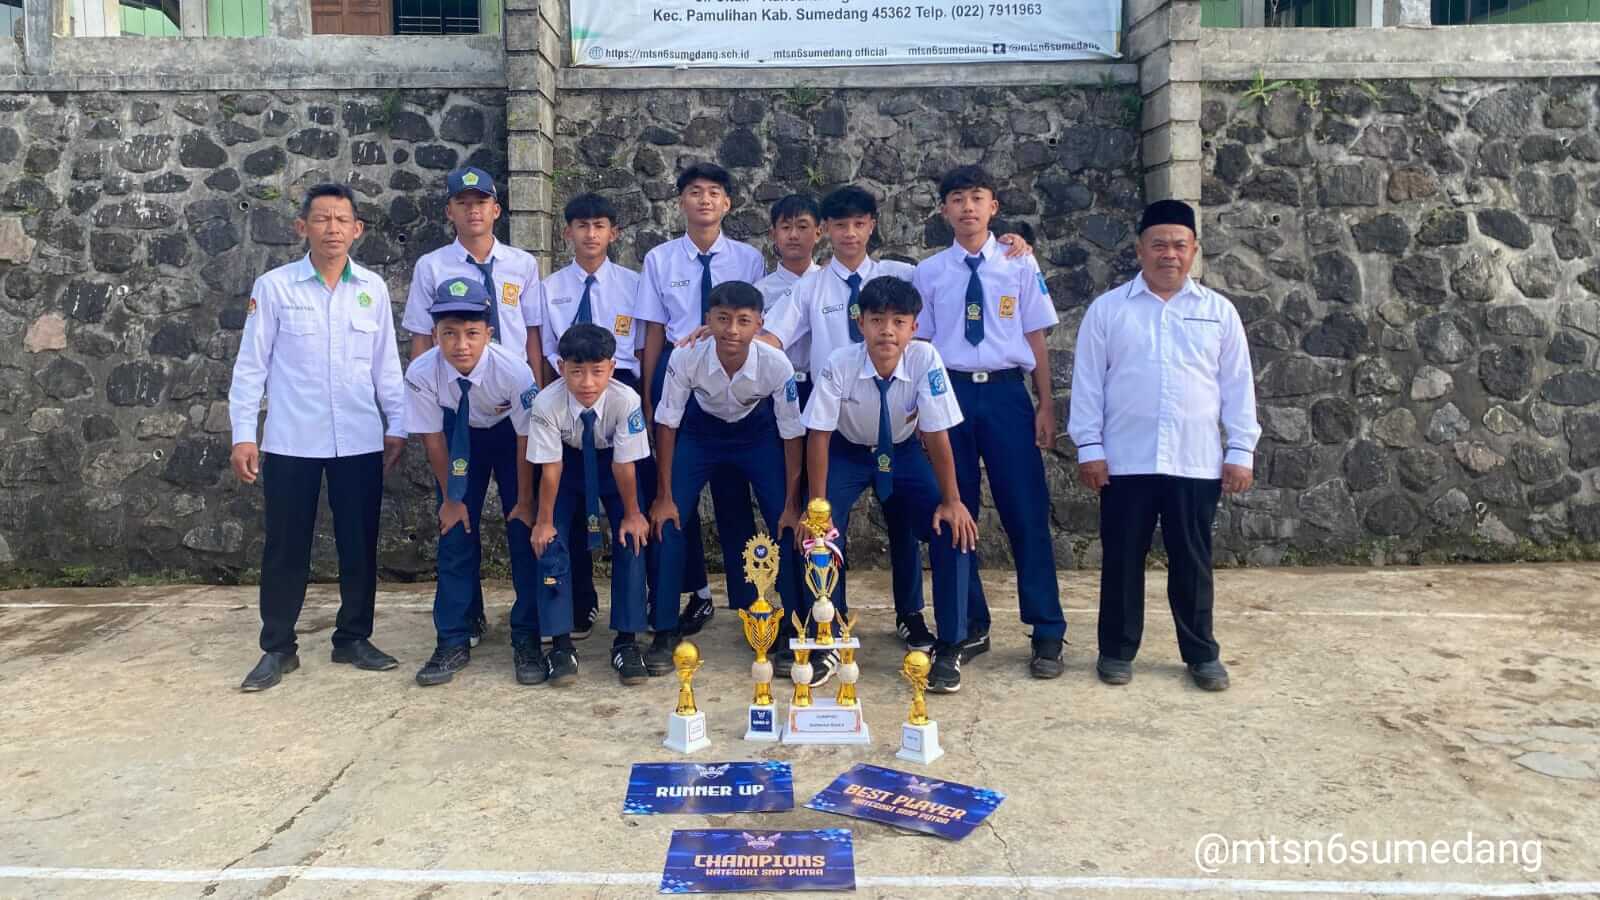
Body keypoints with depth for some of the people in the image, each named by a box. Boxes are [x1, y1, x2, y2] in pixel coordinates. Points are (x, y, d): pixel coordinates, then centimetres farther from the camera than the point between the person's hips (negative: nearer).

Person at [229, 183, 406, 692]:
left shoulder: (373, 289, 5)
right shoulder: (274, 286, -1)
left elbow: (386, 364, 10)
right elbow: (251, 365, 0)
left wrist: (397, 425, 6)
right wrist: (243, 434, -4)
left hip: (360, 441, 2)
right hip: (291, 441, -2)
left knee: (359, 544, 9)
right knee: (286, 548, 6)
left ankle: (354, 638, 23)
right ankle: (278, 648, 18)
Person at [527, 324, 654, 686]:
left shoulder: (626, 400, -34)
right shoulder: (547, 404, -33)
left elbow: (624, 466, -25)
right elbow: (550, 469, -24)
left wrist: (632, 513, -13)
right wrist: (544, 520, -15)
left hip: (612, 462, 0)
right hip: (568, 462, 0)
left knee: (631, 540, -11)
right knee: (551, 541, -12)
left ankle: (626, 641, 0)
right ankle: (561, 643, -1)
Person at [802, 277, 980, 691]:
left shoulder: (925, 359, -27)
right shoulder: (839, 364, -27)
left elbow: (937, 435, -21)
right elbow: (819, 435, -21)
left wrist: (951, 500, -19)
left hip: (903, 452, 1)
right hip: (847, 452, 0)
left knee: (954, 528, -17)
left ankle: (949, 646, -2)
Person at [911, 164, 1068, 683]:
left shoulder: (1020, 266, 4)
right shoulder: (928, 273, 6)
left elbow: (1036, 338, 3)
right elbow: (919, 344, 7)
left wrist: (1046, 406, -1)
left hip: (1006, 392, -1)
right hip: (950, 392, 1)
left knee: (1026, 513, 1)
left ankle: (1047, 633, 14)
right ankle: (969, 628, 24)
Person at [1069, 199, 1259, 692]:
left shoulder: (1218, 311, 6)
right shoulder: (1107, 308, 2)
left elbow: (1237, 386, 7)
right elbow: (1088, 382, 1)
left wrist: (1240, 451, 2)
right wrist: (1089, 447, -5)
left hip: (1196, 462, 1)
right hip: (1125, 460, -1)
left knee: (1192, 561, 10)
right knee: (1122, 559, 7)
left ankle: (1202, 653, 22)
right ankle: (1117, 650, 20)